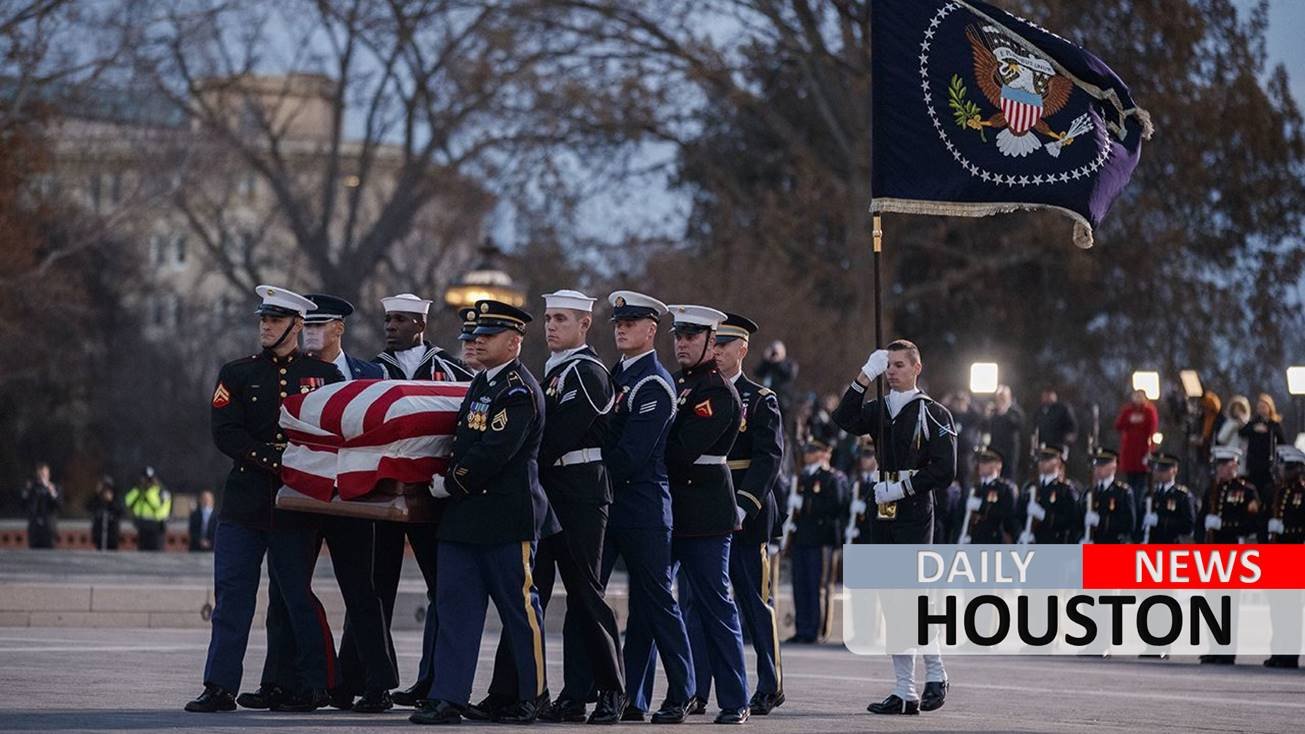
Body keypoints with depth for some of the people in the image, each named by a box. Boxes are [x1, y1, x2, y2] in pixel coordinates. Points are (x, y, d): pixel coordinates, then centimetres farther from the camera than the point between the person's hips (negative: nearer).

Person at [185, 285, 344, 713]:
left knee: (297, 595, 2)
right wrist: (274, 460, -14)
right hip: (245, 499, 2)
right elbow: (225, 433, -2)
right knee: (231, 594, -1)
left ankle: (314, 685, 11)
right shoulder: (238, 374, 9)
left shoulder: (324, 376, 8)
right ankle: (220, 687, 0)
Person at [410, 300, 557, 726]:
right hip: (465, 515, 9)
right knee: (454, 602, 3)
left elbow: (494, 452, -20)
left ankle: (533, 694, 12)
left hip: (507, 517, -9)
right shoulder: (481, 384, 16)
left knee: (519, 606, 2)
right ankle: (448, 697, 3)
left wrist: (451, 484, -11)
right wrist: (450, 486, 14)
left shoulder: (520, 391, -13)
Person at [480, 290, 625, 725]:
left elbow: (558, 439, -18)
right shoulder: (553, 372, 19)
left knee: (585, 593, -4)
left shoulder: (587, 372, -10)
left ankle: (612, 693, 3)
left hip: (580, 498, -9)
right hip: (549, 495, 9)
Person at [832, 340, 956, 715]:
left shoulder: (933, 413, -1)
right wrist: (865, 375, -13)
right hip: (883, 515, 6)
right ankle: (905, 692, 9)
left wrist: (902, 489, -13)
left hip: (915, 514, -6)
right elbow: (845, 420, -8)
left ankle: (935, 674, 6)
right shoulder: (878, 409, 13)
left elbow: (944, 471, -8)